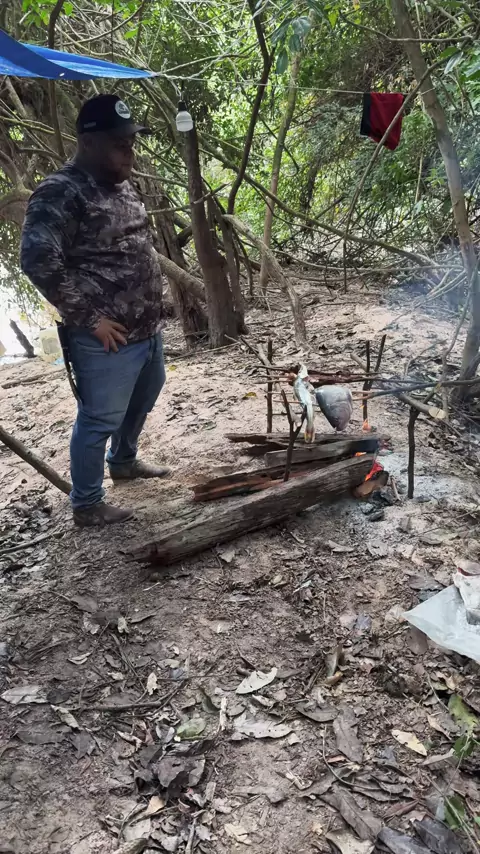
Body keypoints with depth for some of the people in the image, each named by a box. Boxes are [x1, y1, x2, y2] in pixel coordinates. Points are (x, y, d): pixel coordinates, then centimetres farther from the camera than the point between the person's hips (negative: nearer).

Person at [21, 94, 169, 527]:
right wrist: (89, 318, -21)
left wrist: (151, 305, 14)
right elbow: (38, 260, -24)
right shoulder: (60, 193, -16)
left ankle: (123, 461, 49)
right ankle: (87, 506, 21)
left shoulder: (122, 186, 12)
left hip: (148, 328, 9)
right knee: (99, 420, 2)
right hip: (108, 339, -9)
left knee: (143, 400, 25)